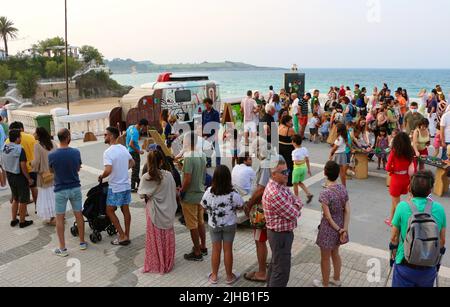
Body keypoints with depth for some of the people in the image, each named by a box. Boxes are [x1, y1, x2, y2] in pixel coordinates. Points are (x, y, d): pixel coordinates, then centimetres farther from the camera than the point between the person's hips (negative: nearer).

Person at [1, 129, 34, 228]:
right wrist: (29, 179, -12)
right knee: (23, 201, 8)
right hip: (20, 177, -7)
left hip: (9, 176, 7)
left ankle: (13, 220, 30)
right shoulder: (20, 149, -21)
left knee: (15, 199, 22)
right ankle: (22, 222, 17)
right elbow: (23, 166, -21)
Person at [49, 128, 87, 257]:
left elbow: (51, 170, 5)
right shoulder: (76, 152, -9)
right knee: (79, 215, 14)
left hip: (60, 190, -2)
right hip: (75, 188, 2)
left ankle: (63, 249, 12)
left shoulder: (52, 155, -13)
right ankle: (82, 242, 25)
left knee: (60, 218, 8)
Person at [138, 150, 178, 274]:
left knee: (155, 238, 12)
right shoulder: (168, 175, -10)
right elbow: (174, 192, -2)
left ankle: (155, 264, 23)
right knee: (167, 238, 15)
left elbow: (141, 194, -8)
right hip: (167, 211, 2)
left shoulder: (146, 177, -15)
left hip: (153, 212, -2)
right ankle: (167, 262, 28)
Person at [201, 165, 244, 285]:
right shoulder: (233, 193, -18)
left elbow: (204, 207, -2)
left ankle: (214, 276, 25)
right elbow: (240, 206, -5)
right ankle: (229, 276, 23)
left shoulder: (209, 192, -15)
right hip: (229, 225, -1)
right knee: (228, 250, 9)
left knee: (216, 249, 13)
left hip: (214, 225, 1)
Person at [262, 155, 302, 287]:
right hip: (280, 235, -10)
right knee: (282, 270, 0)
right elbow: (293, 215, -25)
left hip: (281, 232, 10)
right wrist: (296, 210, -4)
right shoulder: (274, 193, -30)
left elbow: (297, 201, 9)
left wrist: (294, 207, -12)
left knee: (276, 264, 25)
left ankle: (271, 284, 42)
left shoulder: (282, 186, 2)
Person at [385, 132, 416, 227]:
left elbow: (388, 168, -15)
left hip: (396, 179, -6)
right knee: (395, 200, 24)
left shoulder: (394, 152, -15)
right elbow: (414, 168, 2)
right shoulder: (410, 152, -3)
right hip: (406, 179, 6)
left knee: (396, 203, 10)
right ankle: (391, 220, 37)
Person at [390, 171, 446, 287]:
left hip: (405, 266, -2)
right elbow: (442, 241, 3)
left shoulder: (402, 207, -13)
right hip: (429, 268, 2)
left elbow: (394, 237, -6)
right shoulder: (439, 209, -7)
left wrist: (394, 253, 13)